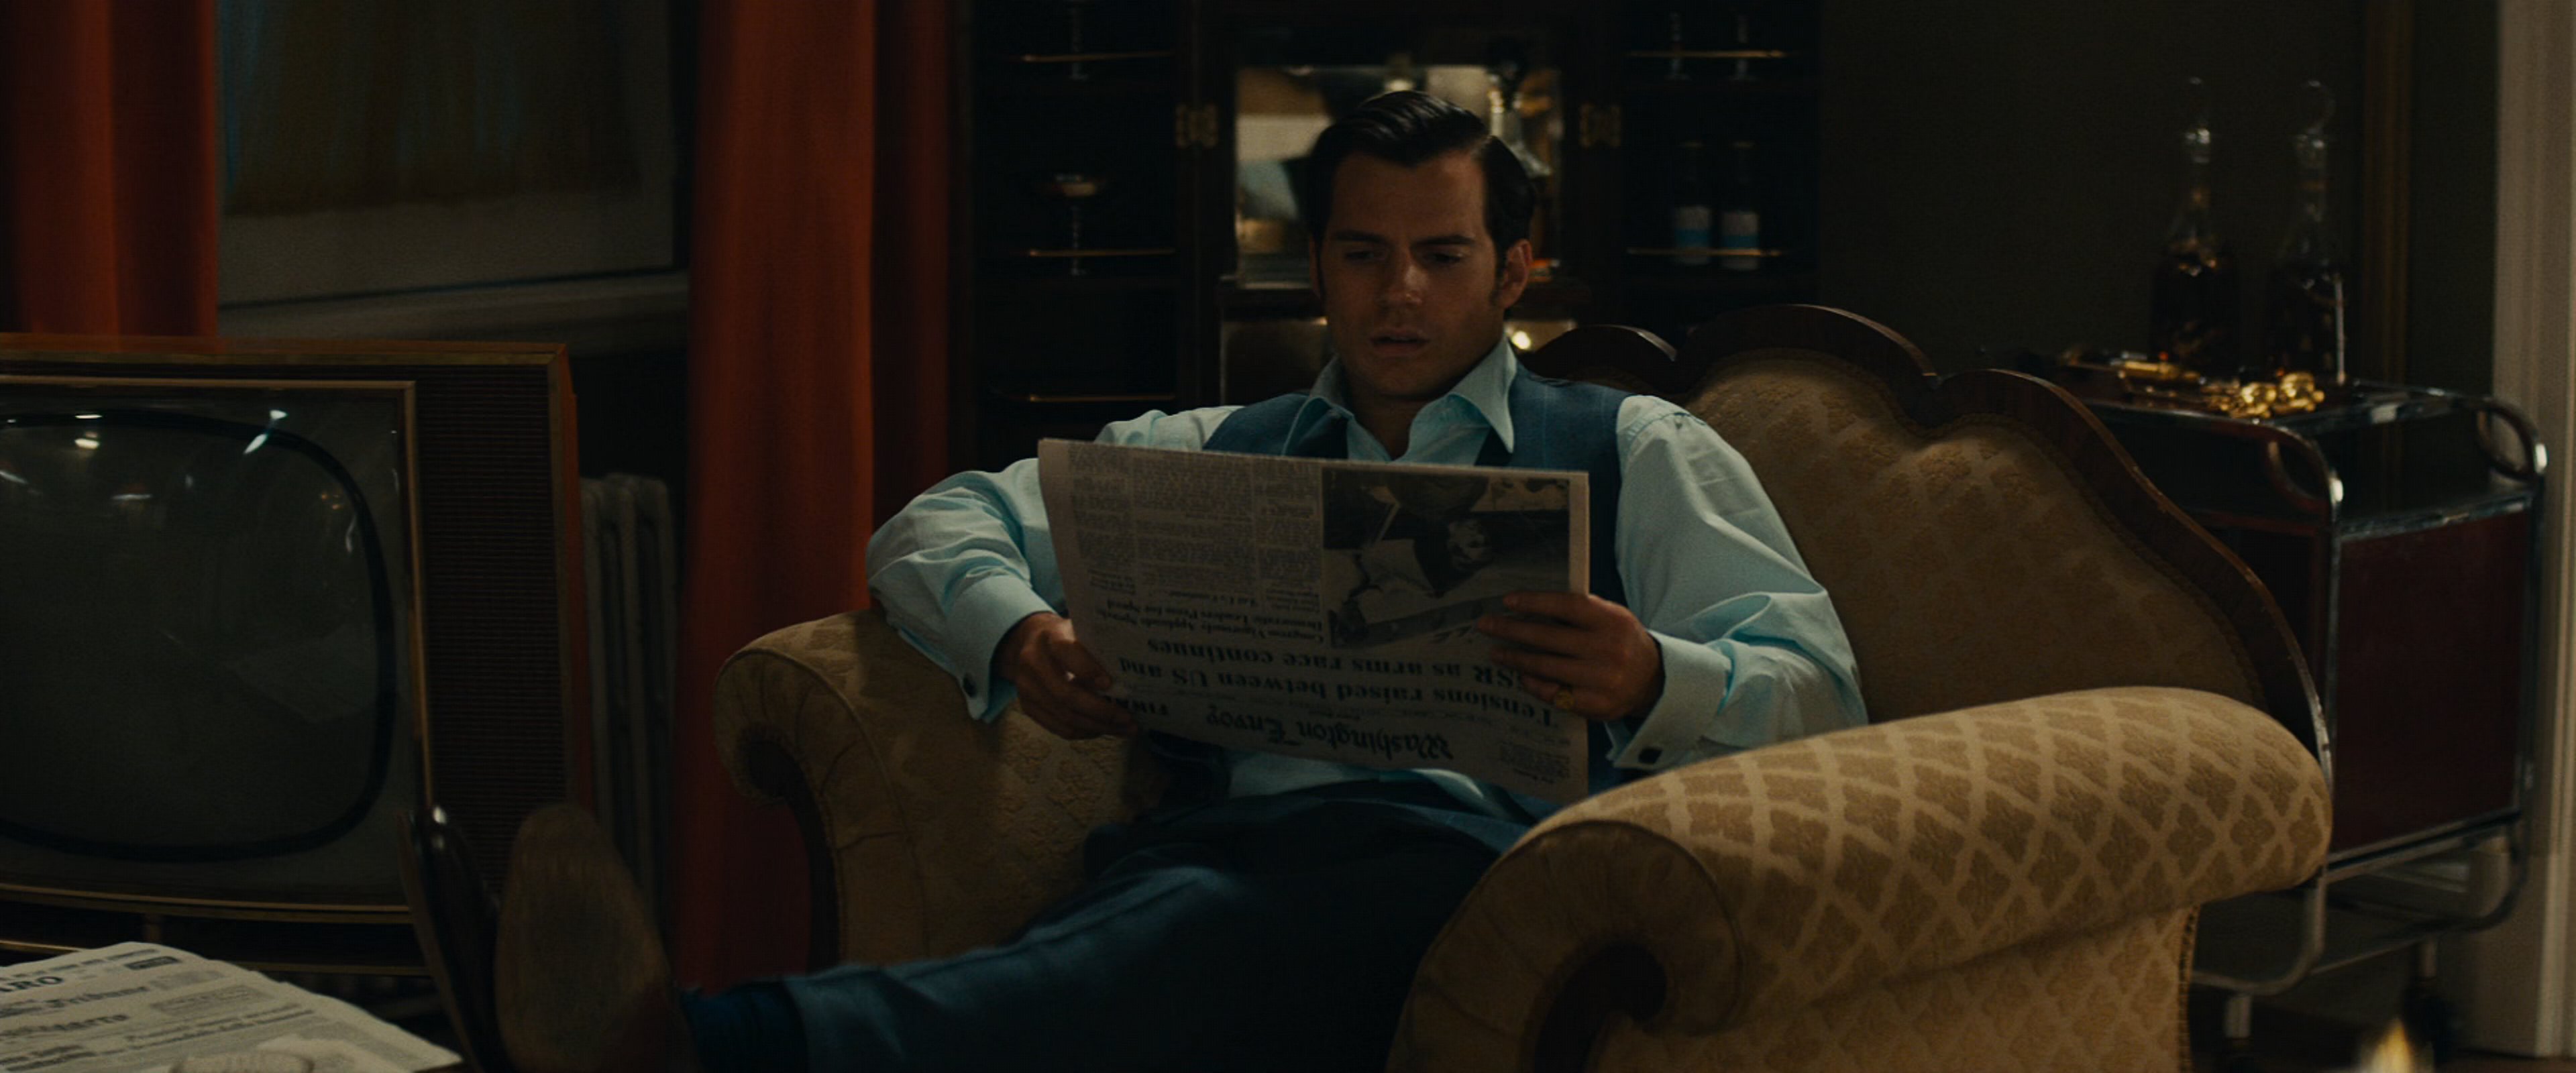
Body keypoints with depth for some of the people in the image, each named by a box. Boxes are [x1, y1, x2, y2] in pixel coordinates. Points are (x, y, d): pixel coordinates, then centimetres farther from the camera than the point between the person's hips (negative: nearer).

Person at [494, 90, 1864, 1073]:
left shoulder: (1637, 456, 24)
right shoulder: (1211, 455, 33)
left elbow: (1817, 688, 13)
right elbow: (932, 532, 27)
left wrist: (1652, 681, -12)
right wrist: (1019, 639, 1)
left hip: (1483, 855, -4)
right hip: (1213, 847, 4)